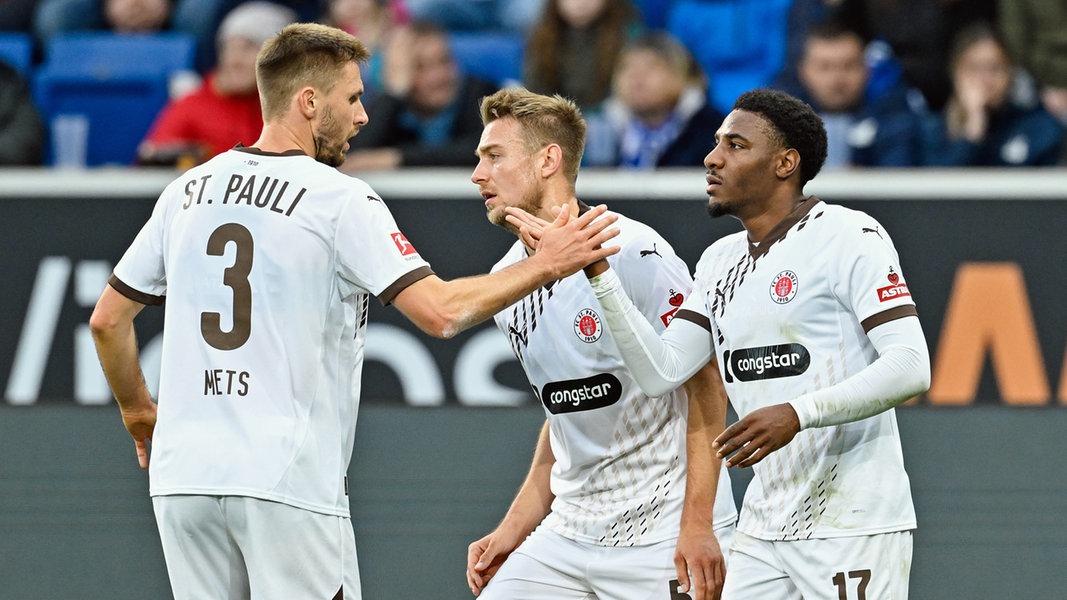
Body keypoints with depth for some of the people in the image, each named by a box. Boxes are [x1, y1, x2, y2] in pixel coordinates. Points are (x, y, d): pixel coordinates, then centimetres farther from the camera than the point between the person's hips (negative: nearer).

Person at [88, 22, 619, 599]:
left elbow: (107, 319, 16)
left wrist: (137, 413, 32)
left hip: (182, 476, 6)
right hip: (287, 480, -6)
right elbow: (440, 311, -14)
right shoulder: (340, 199, -6)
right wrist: (548, 265, -4)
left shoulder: (187, 192, 11)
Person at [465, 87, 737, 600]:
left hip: (662, 538, -7)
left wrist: (697, 525, -19)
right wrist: (514, 528, 13)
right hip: (569, 534, 7)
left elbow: (706, 385, -14)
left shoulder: (632, 252, -14)